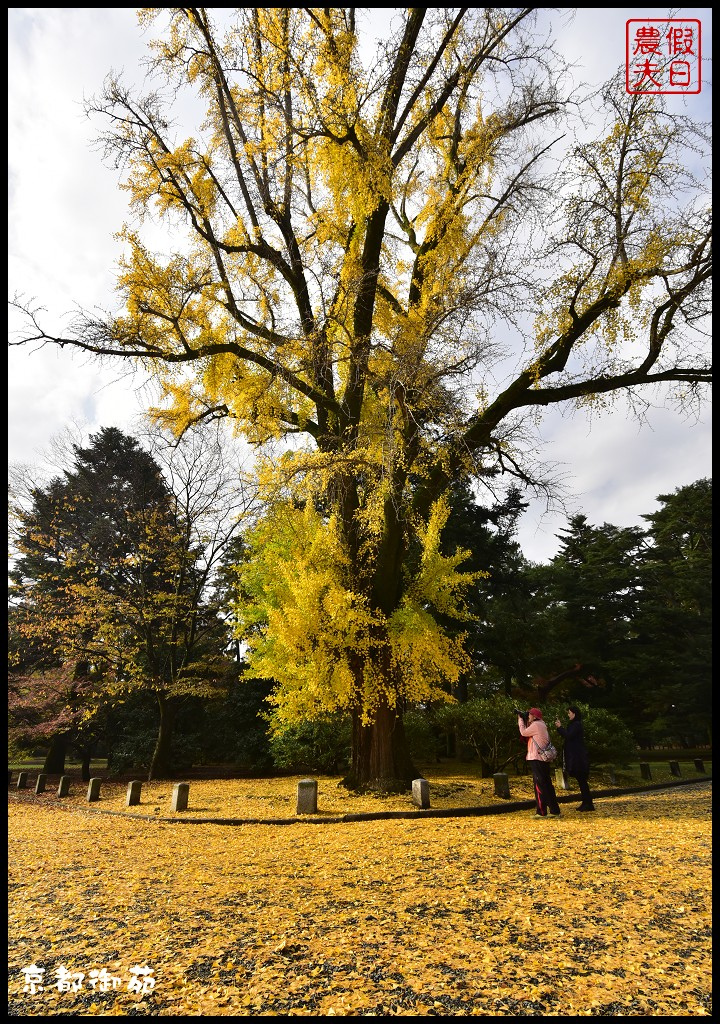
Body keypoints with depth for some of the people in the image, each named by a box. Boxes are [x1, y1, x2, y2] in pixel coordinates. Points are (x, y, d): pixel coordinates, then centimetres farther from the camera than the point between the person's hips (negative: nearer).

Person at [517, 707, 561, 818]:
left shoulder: (536, 725, -14)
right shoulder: (542, 725, 17)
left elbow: (523, 733, -6)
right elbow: (528, 734, 19)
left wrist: (520, 720, 5)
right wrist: (526, 722, 14)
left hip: (537, 759, -10)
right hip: (544, 759, 10)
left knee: (539, 784, -5)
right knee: (547, 785, 13)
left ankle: (541, 812, -1)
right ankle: (554, 810, 18)